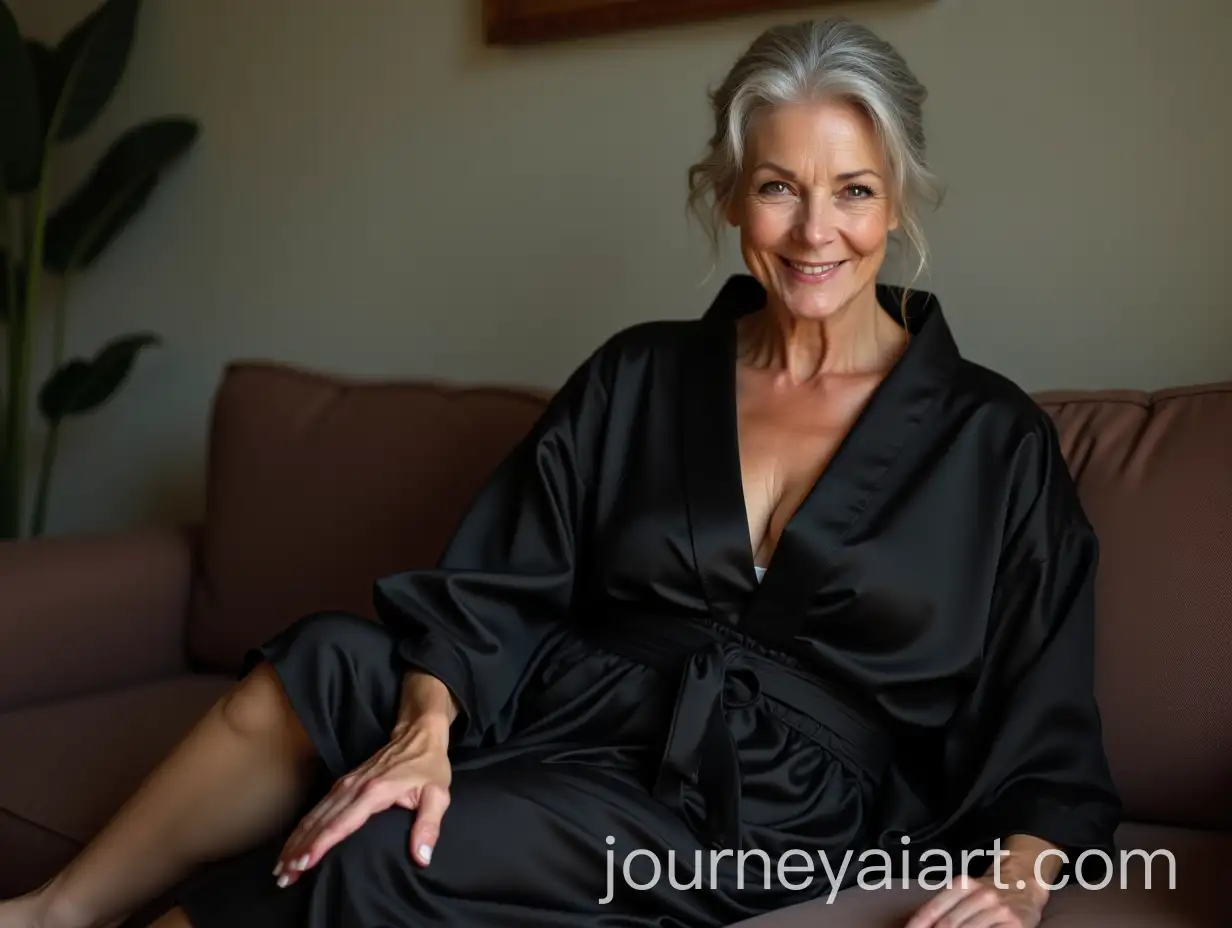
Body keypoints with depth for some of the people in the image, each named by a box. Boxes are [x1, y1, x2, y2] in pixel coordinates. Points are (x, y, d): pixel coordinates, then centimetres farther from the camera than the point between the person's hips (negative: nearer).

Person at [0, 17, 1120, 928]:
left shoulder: (992, 439, 0)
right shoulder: (637, 377, 8)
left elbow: (1049, 737, -1)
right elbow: (492, 596, 1)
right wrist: (427, 730, -18)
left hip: (763, 814, -3)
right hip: (572, 715, 3)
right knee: (323, 668, -25)